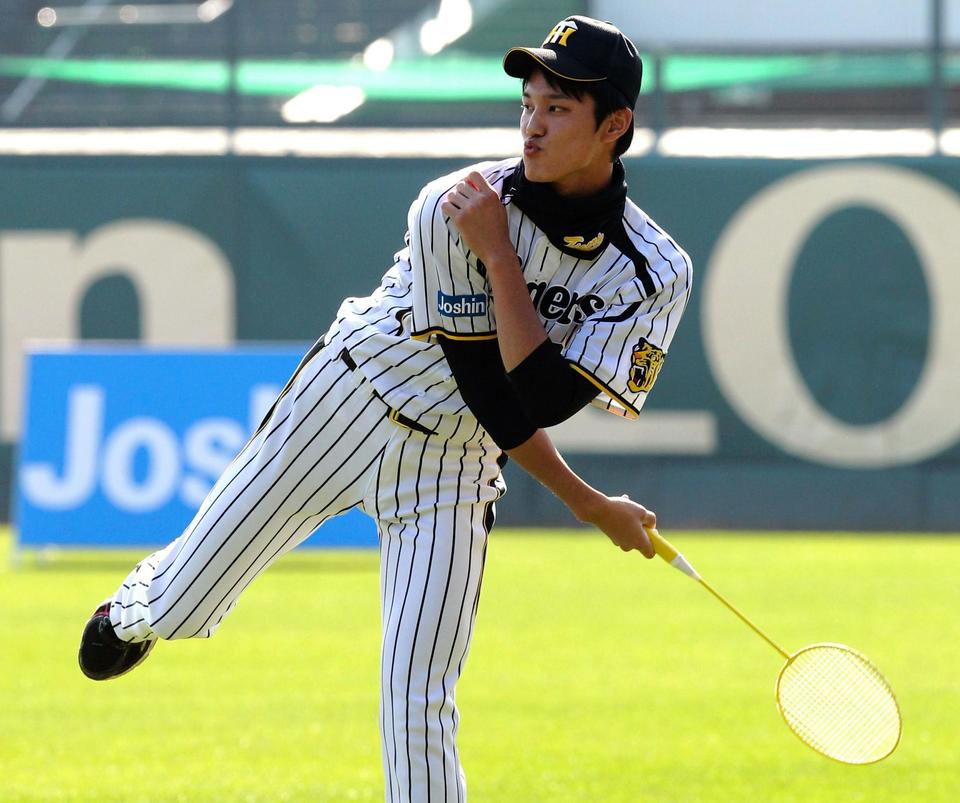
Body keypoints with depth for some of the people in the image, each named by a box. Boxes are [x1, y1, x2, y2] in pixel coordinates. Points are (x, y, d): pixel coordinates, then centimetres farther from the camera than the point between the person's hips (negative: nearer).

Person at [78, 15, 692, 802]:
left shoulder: (655, 275, -19)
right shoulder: (450, 211, -24)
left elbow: (539, 402, -26)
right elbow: (484, 387, -20)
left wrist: (499, 257, -29)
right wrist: (586, 503, -16)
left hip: (451, 465, 1)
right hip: (344, 405, 0)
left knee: (418, 707, -8)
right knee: (181, 607, 8)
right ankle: (142, 606, 47)